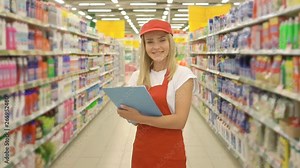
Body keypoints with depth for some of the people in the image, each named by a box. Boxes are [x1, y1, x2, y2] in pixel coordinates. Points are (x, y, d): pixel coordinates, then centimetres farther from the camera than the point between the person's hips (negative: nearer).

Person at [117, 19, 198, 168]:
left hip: (169, 152, -4)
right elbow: (133, 116, 6)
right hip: (141, 149, 4)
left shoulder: (182, 74, -10)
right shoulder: (136, 76, 2)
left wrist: (140, 117, -24)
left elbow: (180, 121, -17)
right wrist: (125, 112, -15)